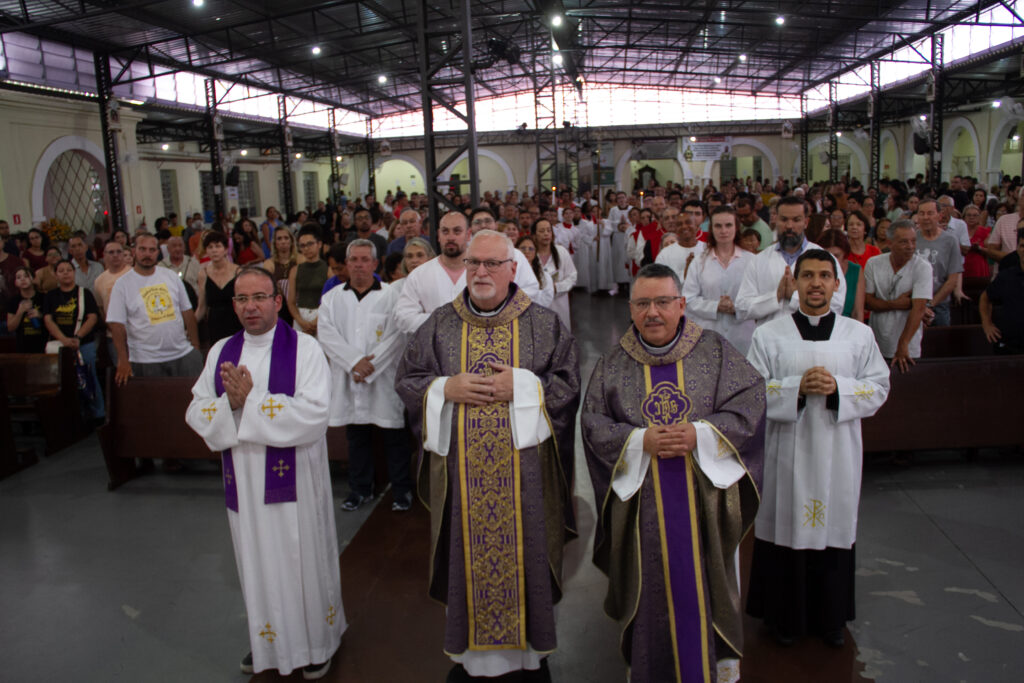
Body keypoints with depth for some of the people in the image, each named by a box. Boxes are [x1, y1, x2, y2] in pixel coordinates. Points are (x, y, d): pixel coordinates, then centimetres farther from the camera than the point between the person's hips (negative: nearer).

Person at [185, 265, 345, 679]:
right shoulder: (221, 353, 6)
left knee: (301, 561, 7)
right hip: (244, 482, 4)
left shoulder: (304, 349, -9)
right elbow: (196, 413, 2)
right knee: (257, 562, 17)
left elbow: (314, 414, -20)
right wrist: (231, 402, -18)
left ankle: (315, 644, 28)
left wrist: (250, 399, -20)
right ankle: (265, 641, 37)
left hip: (294, 480, -4)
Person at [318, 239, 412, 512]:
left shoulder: (391, 295, -1)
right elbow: (326, 335, -2)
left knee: (394, 437, 3)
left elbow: (397, 336, -8)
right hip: (348, 381, 3)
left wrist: (371, 365, -13)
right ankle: (360, 488, 27)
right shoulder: (332, 298, 8)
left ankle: (401, 490, 17)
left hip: (384, 379, -3)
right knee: (356, 437, 13)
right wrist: (354, 361, -14)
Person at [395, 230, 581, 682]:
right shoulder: (439, 325, 5)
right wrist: (445, 389, -11)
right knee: (466, 558, 10)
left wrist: (522, 386, -16)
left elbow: (569, 382, -3)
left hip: (524, 469, -1)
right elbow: (406, 380, 7)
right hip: (460, 471, 1)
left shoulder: (544, 324, 1)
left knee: (525, 556, 9)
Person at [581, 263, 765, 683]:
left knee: (704, 580, 12)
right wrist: (640, 441, -15)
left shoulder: (715, 351, 0)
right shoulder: (613, 364, 2)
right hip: (642, 500, 1)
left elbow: (749, 401, -5)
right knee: (651, 584, 10)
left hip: (704, 494, 0)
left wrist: (700, 435, -17)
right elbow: (593, 424, 0)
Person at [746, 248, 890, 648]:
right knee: (787, 529, 6)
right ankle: (786, 616, 25)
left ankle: (831, 617, 31)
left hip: (838, 453, 2)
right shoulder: (769, 335, -1)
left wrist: (838, 387, -15)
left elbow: (879, 388, 2)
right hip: (789, 450, -1)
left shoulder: (859, 335, 4)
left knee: (835, 528, 11)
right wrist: (797, 388, -19)